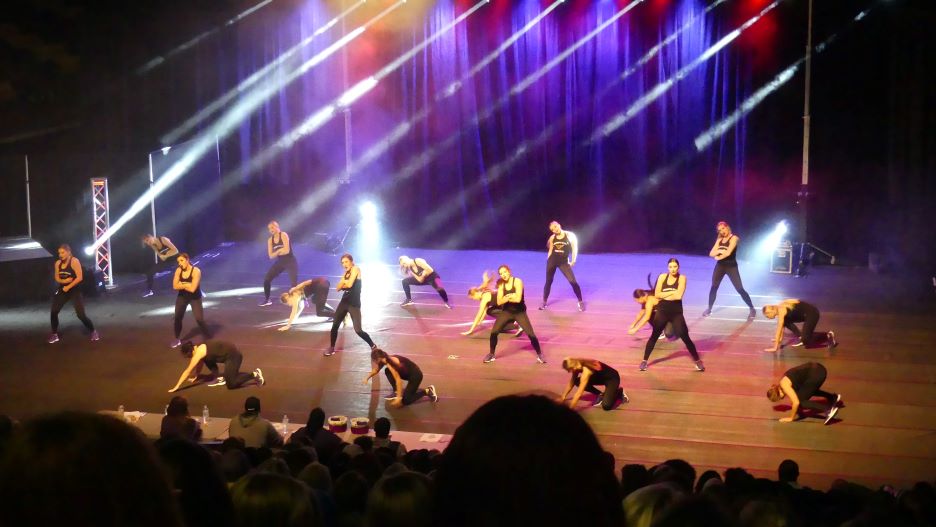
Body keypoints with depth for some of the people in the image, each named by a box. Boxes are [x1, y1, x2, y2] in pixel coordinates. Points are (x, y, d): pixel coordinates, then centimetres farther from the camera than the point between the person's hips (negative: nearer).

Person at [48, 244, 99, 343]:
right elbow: (56, 278, 12)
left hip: (75, 290, -6)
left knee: (81, 315, -11)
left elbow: (80, 277, -20)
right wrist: (63, 281, -11)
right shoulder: (58, 263, 3)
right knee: (54, 311, -3)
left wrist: (68, 287, -19)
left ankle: (93, 332, 10)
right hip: (62, 290, 6)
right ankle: (54, 335, 13)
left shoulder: (74, 261, -16)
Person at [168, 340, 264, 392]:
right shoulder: (199, 348, 7)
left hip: (234, 355, -10)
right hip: (227, 354, 10)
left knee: (231, 384, -13)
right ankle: (220, 376, 19)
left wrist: (176, 387, -13)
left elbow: (187, 371, -16)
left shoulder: (199, 353, -18)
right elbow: (199, 365, 25)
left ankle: (254, 375, -4)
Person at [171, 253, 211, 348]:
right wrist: (187, 285, -22)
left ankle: (210, 339, 0)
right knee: (177, 318, 5)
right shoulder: (179, 270, -8)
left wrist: (182, 284, -15)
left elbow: (192, 288, -30)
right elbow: (175, 286, -13)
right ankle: (177, 339, 26)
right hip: (182, 297, 5)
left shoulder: (196, 271, -23)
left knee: (199, 320, -11)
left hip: (195, 298, -5)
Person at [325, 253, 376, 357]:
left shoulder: (356, 269, -10)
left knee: (358, 330, -12)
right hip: (344, 302, 7)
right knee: (334, 326, 7)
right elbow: (338, 288, 5)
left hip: (354, 304, -7)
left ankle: (373, 346, 6)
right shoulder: (346, 273, 12)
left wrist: (344, 282, -1)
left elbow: (349, 284, -21)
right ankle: (331, 348, 26)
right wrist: (344, 280, -12)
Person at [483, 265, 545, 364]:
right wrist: (509, 297, -24)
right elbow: (499, 302, -7)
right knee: (493, 332, -7)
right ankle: (491, 354, 12)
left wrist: (506, 298, -16)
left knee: (531, 334, -10)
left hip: (520, 313, -4)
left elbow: (518, 299, -28)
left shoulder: (517, 282, -17)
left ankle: (540, 355, 8)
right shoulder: (501, 284, -1)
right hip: (506, 312, 4)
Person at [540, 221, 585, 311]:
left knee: (573, 281, -9)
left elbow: (575, 248, -2)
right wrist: (548, 260, 11)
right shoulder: (552, 238, 3)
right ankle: (544, 302, 23)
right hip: (552, 260, 3)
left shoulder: (570, 235, -4)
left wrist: (573, 260, -7)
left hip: (564, 262, -3)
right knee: (548, 281, 8)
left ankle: (580, 302, 3)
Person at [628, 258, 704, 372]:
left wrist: (664, 295, -11)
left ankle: (698, 361, 11)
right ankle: (644, 360, 21)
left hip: (676, 313, -3)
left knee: (685, 337, -3)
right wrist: (672, 292, -14)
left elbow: (678, 296, -21)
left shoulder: (682, 278, -9)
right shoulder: (662, 277, 0)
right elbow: (657, 294, -7)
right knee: (654, 336, 10)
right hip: (662, 312, 3)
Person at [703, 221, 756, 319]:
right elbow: (711, 253, 2)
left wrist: (718, 257, -4)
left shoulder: (734, 238, -10)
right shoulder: (719, 240, 10)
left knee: (740, 289, -7)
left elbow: (728, 253, -21)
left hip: (731, 266, -5)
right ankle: (709, 309, 16)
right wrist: (719, 251, -16)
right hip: (720, 266, 6)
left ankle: (752, 309, 1)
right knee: (714, 287, 4)